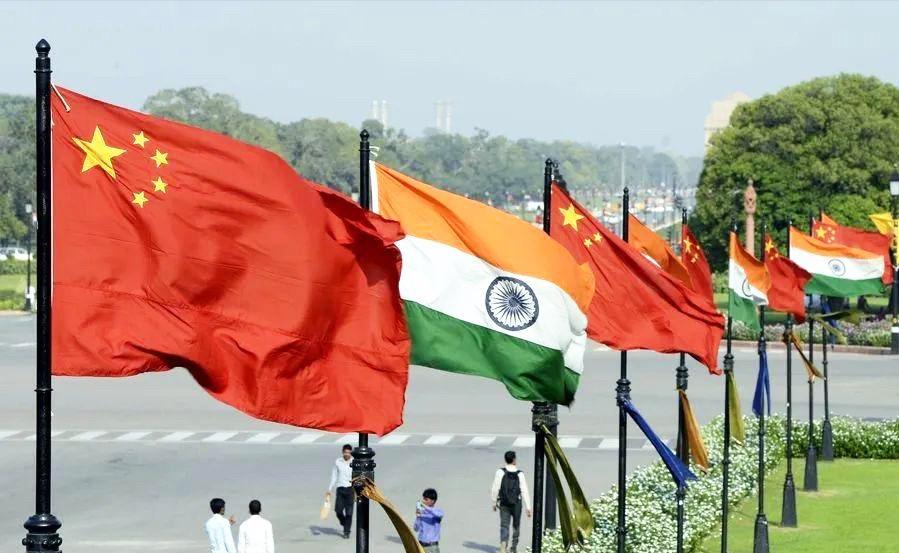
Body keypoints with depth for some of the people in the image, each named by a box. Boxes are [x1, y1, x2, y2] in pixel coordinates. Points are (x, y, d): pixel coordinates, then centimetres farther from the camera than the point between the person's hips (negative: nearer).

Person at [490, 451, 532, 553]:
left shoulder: (500, 472, -8)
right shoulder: (519, 474, -7)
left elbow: (495, 489, -7)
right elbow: (524, 491, -9)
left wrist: (494, 503, 5)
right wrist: (528, 507, -6)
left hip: (504, 504, -1)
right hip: (516, 504, 1)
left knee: (504, 526, -1)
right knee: (516, 525, 18)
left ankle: (503, 544, -23)